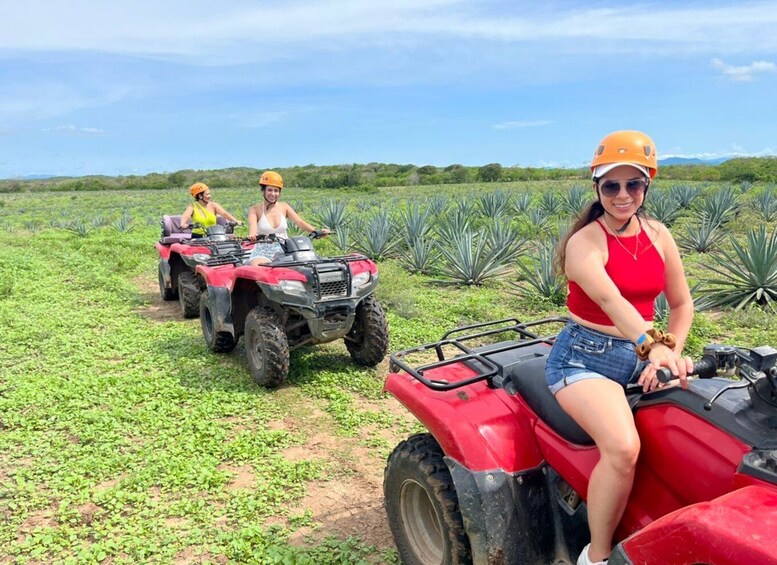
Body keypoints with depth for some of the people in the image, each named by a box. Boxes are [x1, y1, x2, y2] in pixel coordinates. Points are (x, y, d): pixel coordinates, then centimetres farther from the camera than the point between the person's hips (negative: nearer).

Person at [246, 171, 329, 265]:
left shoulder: (284, 207, 10)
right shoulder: (255, 209, 2)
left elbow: (300, 222, -1)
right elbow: (252, 226, -16)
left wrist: (316, 231, -19)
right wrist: (252, 235, -41)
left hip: (284, 253, 3)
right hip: (263, 254, -3)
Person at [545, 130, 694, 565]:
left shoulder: (658, 235, 6)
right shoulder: (585, 242, -13)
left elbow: (682, 304, 10)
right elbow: (610, 301, -31)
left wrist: (671, 352, -7)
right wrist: (653, 347, -47)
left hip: (641, 355, 6)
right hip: (585, 358, -6)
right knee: (624, 447, -30)